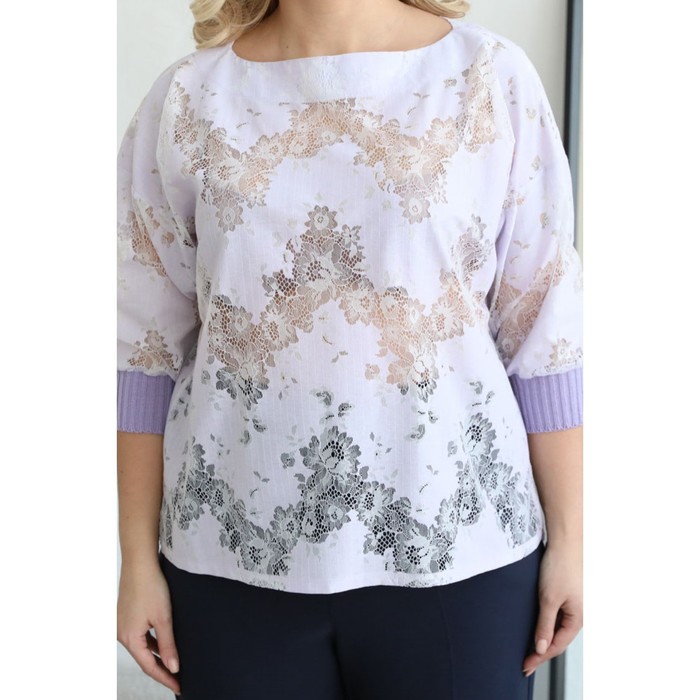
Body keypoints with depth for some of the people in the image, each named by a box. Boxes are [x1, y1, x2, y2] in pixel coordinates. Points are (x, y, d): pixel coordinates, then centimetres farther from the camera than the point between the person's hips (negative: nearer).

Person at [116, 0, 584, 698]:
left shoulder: (492, 76, -2)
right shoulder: (186, 98, 1)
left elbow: (542, 332, -1)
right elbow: (149, 350, 2)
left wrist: (568, 536, -1)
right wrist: (138, 559, 3)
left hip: (456, 540, 0)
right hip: (236, 553, 1)